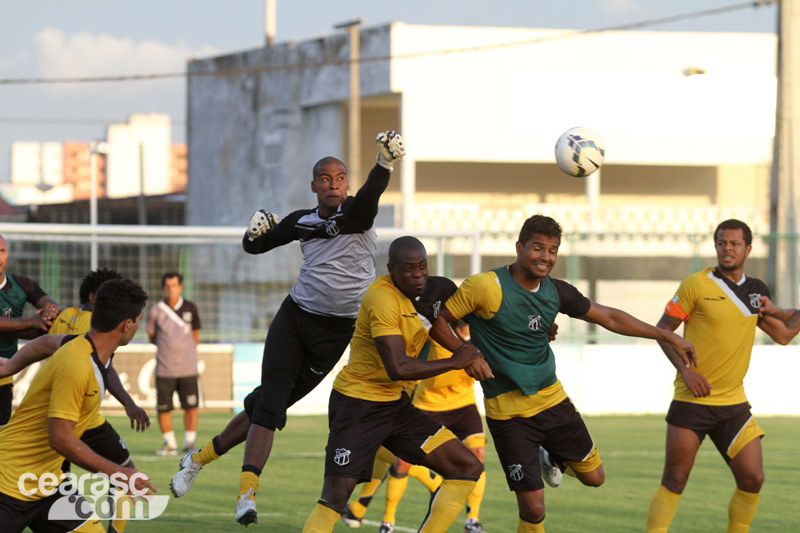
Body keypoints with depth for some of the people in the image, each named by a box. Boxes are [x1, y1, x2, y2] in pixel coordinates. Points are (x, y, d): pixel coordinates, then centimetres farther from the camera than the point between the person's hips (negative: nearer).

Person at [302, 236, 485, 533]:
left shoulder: (411, 294, 6)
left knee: (468, 468, 2)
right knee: (335, 499, -17)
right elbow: (398, 368, -28)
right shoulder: (383, 298, -22)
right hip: (357, 405, -9)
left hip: (395, 405, 9)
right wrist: (453, 363, -18)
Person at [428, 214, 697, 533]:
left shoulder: (556, 292, 1)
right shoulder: (486, 287, -16)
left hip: (552, 399, 6)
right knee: (533, 507, -10)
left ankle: (550, 459, 43)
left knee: (594, 477, 14)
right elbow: (437, 320, -9)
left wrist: (667, 337, 12)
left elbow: (608, 317, 11)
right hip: (508, 410, -6)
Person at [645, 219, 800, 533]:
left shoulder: (756, 290, 10)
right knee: (674, 481, -4)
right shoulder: (697, 285, -5)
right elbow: (663, 329, -3)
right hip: (692, 401, -4)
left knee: (752, 478, -3)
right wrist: (685, 370, -13)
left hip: (734, 402, 4)